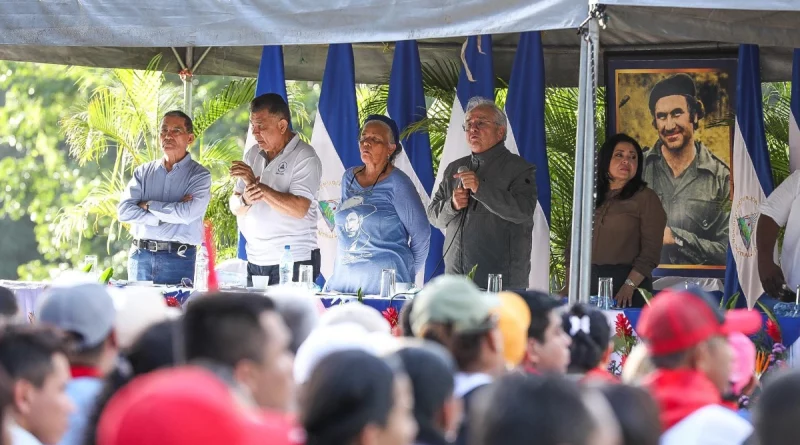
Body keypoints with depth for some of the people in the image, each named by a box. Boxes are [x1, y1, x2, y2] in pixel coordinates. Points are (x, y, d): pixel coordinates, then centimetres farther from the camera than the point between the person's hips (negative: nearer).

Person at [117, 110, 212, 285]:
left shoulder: (200, 175, 0)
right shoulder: (144, 172, 11)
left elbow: (187, 214, -16)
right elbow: (124, 211, -2)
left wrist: (148, 205, -5)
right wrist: (166, 216, -10)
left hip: (178, 259, -3)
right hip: (140, 256, 3)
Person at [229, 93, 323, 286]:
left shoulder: (304, 158, -7)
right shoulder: (253, 155, 14)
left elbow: (299, 209, -20)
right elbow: (235, 207, 12)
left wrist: (257, 185, -20)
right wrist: (245, 200, -13)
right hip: (255, 261, 6)